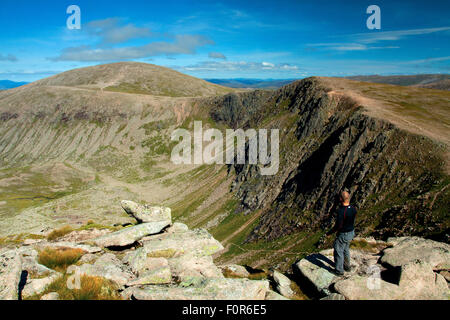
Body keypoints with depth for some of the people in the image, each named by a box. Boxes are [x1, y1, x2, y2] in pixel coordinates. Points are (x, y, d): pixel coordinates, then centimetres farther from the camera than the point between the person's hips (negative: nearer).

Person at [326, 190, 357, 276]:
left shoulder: (341, 211, -31)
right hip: (351, 232, 8)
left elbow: (338, 226, -25)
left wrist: (329, 233, -12)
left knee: (338, 251, 10)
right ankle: (347, 266, 42)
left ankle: (339, 270, 22)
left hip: (343, 235, -8)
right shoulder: (353, 209, -7)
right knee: (346, 249, 26)